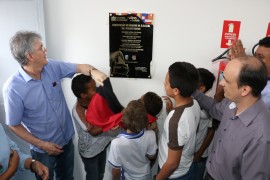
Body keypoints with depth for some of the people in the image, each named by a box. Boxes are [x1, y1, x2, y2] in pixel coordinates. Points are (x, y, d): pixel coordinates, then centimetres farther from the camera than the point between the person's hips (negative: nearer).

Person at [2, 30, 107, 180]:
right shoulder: (13, 88, -25)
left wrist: (93, 71, -26)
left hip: (66, 139, 5)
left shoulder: (52, 67, -11)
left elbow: (79, 67, -3)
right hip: (43, 149, -4)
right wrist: (41, 144, -17)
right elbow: (14, 125, -16)